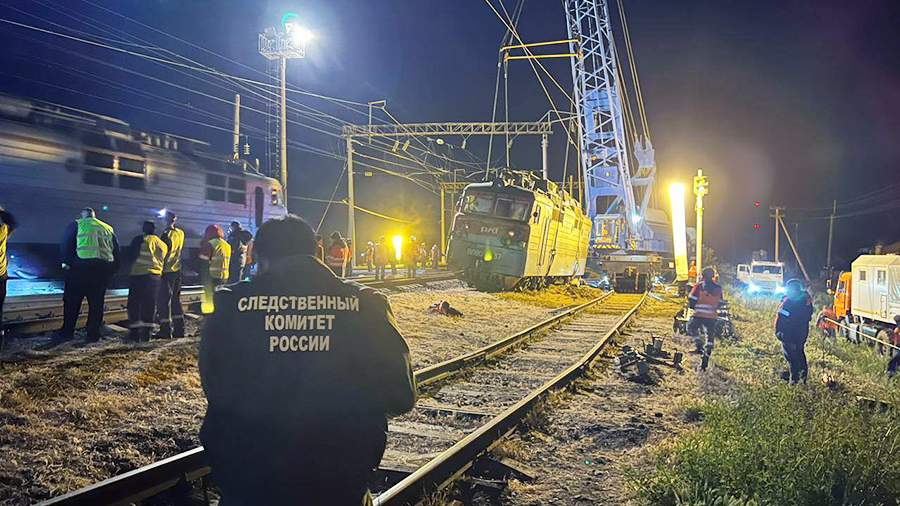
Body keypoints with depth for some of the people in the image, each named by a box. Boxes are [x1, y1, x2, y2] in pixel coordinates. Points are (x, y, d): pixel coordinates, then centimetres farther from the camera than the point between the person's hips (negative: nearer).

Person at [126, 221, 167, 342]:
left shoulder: (140, 240, -1)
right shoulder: (162, 244, 14)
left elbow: (131, 256, -2)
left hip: (138, 274, -4)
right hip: (155, 276, 4)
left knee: (134, 304, 3)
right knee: (149, 304, 10)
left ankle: (134, 332, 1)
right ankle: (146, 332, 8)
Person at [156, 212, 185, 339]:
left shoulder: (167, 234, -14)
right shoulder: (181, 233, 6)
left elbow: (164, 252, -14)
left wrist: (160, 267, -7)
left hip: (167, 271, -7)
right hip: (178, 270, 7)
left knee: (163, 300, -2)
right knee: (176, 300, 14)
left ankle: (165, 331, -3)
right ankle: (179, 329, 16)